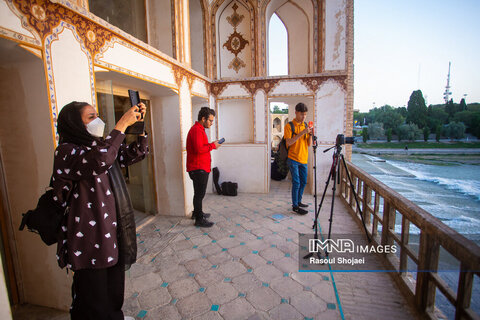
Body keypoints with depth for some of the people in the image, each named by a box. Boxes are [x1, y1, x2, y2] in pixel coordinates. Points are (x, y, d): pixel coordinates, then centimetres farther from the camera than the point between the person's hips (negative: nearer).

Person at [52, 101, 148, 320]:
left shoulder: (99, 145, 9)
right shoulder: (66, 151, -17)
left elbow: (134, 155, 10)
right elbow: (98, 161, -38)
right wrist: (122, 124, -32)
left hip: (112, 231, 8)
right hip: (90, 238, -8)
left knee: (114, 283, 25)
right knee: (94, 291, 11)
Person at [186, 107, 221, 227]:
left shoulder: (199, 129, 19)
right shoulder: (196, 130, -16)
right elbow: (198, 149, -26)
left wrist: (211, 145, 8)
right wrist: (212, 146, -15)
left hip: (201, 168, 10)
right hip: (198, 168, -10)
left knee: (199, 192, 21)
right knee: (199, 193, -3)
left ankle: (197, 212, 36)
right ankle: (199, 219, 7)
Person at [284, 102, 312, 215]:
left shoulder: (305, 126, 10)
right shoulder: (289, 126, -7)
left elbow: (309, 144, 9)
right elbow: (289, 142, -18)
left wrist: (310, 134, -9)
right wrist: (302, 133, -23)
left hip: (303, 159, 6)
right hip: (293, 159, -6)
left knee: (303, 182, 14)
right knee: (296, 183, -5)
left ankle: (298, 201, 30)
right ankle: (295, 206, 7)